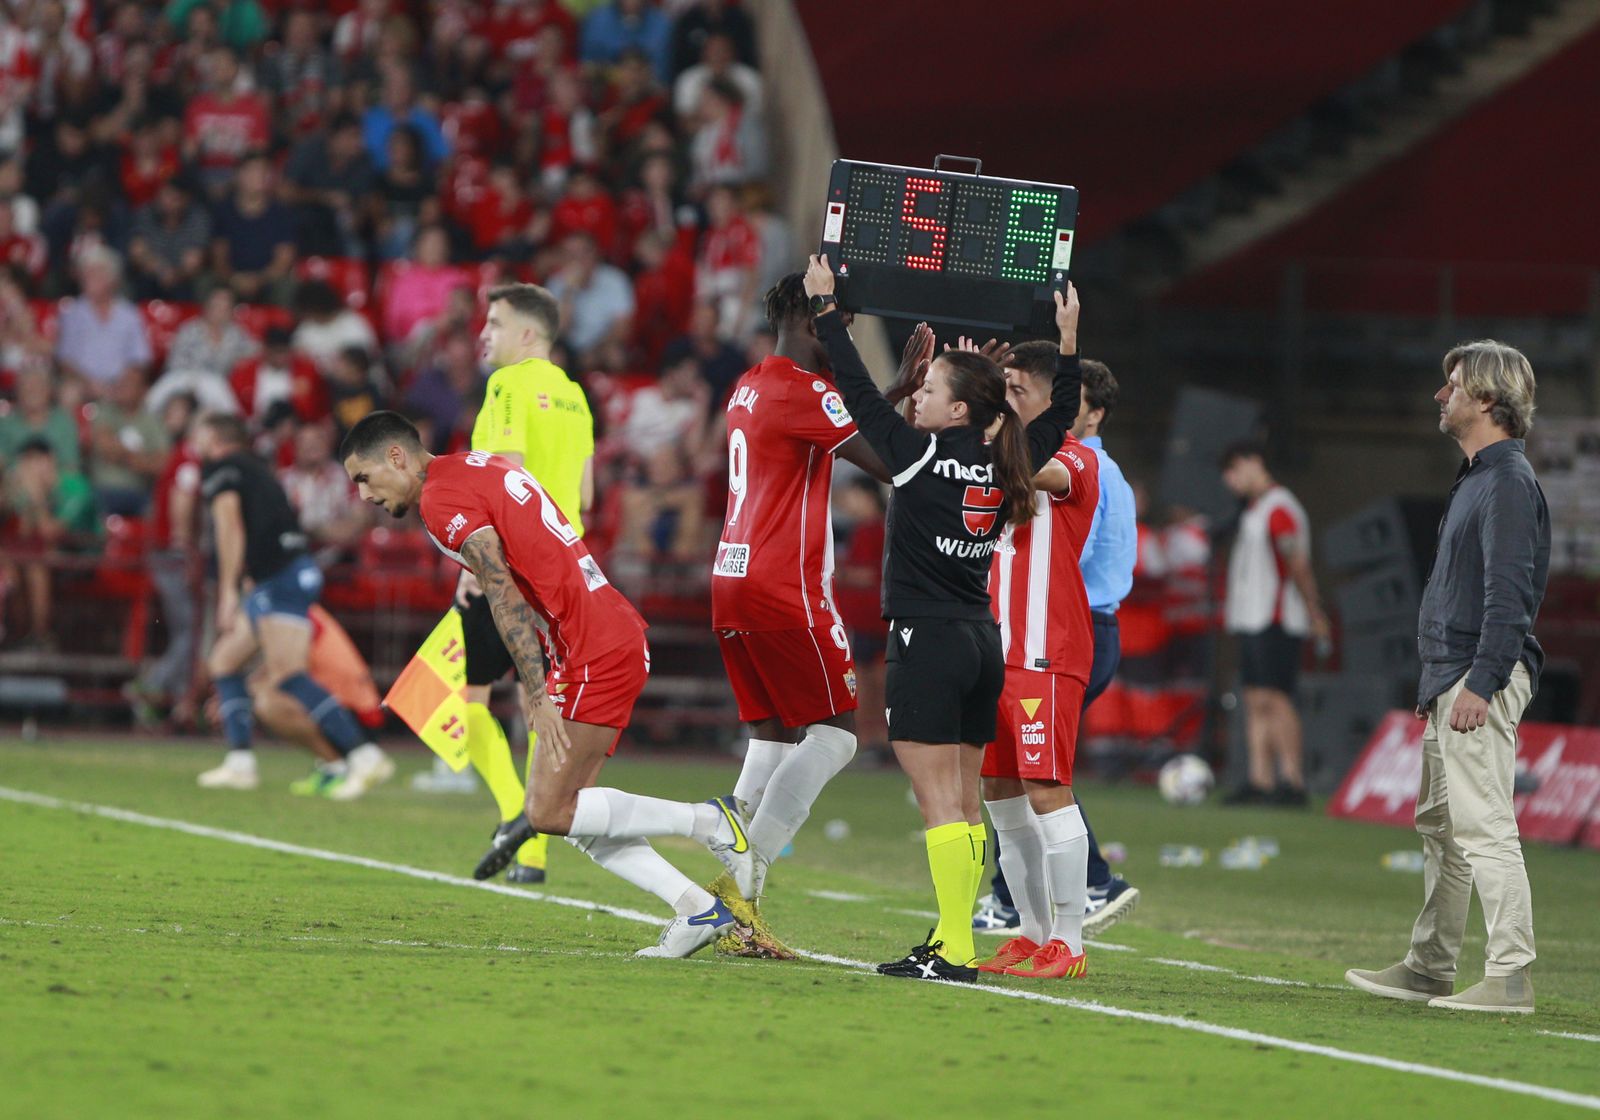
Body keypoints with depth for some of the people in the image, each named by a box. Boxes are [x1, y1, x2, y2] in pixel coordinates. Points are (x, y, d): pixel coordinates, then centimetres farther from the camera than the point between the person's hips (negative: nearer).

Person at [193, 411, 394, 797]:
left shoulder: (219, 467, 1)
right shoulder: (252, 469, 27)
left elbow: (230, 524, -10)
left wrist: (228, 591, -11)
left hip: (280, 578, -10)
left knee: (288, 676, -19)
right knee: (223, 660, 16)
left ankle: (364, 755, -29)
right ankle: (240, 763, 11)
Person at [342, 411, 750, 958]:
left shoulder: (442, 499, -10)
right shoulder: (479, 466, 20)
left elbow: (505, 596, -18)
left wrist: (538, 697, -21)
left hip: (595, 654, -10)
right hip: (619, 634, 10)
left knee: (549, 814, -9)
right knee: (571, 815, 8)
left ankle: (708, 822, -5)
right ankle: (698, 910, 3)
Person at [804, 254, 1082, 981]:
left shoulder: (921, 456, -11)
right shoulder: (1004, 468, 6)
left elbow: (859, 393, -7)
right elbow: (1061, 413, 21)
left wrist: (826, 309, 1)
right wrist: (1068, 341, 24)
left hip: (928, 642, -7)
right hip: (982, 641, 7)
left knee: (940, 801, -8)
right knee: (964, 801, 11)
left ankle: (953, 949, -12)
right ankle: (954, 941, 15)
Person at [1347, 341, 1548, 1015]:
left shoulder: (1509, 482, -14)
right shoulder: (1476, 478, 19)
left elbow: (1509, 593, -21)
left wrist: (1479, 683, -26)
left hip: (1482, 679, -11)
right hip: (1452, 676, 11)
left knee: (1483, 826, -13)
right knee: (1440, 826, 15)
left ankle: (1512, 977, -15)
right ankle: (1430, 967, 22)